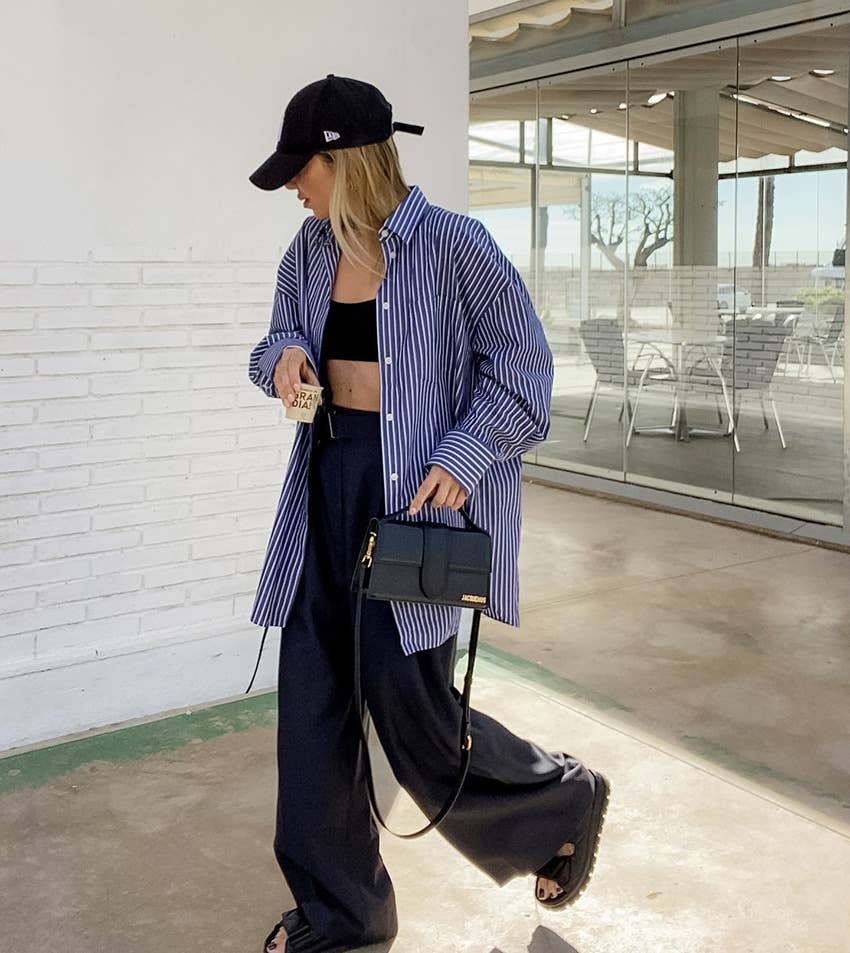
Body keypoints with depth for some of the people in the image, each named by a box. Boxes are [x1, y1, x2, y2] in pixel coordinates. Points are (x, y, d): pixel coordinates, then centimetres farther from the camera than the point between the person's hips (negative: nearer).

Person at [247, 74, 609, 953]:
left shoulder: (453, 245, -11)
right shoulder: (311, 248, 8)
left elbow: (520, 369, -7)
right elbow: (283, 333, 20)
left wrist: (464, 457, -18)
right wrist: (285, 355, -4)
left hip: (417, 487, -6)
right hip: (329, 479, 7)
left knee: (409, 702, -2)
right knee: (312, 698, 7)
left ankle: (563, 805, 29)